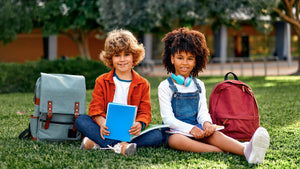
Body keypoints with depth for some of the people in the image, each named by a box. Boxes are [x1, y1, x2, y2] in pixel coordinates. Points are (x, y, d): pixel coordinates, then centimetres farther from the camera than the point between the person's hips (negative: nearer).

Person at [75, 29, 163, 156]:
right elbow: (96, 108, -1)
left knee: (157, 136, -27)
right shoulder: (102, 81, 10)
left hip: (130, 131, 1)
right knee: (80, 120, -23)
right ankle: (118, 146, -40)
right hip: (108, 130, 0)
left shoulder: (142, 84, 9)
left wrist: (139, 124, -24)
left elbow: (145, 112, 2)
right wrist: (102, 123, -24)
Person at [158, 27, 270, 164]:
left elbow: (203, 111, 7)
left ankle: (245, 150, -60)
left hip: (196, 128, 3)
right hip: (176, 130, -3)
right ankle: (223, 150, -52)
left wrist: (206, 122, -18)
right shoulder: (165, 86, 0)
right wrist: (190, 128, -22)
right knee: (176, 141, -40)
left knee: (213, 134, -31)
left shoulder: (198, 85, 15)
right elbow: (168, 118, -7)